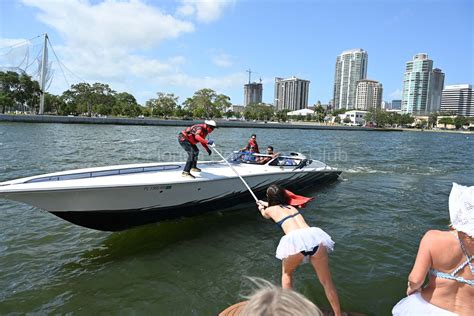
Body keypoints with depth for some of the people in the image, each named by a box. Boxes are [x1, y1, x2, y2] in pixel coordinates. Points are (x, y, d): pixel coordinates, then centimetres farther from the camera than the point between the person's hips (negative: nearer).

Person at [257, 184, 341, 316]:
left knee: (286, 274, 27)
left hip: (295, 240, -3)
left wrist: (261, 208, 72)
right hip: (314, 236, 3)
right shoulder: (291, 207, 34)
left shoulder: (270, 210, 23)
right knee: (326, 282, 14)